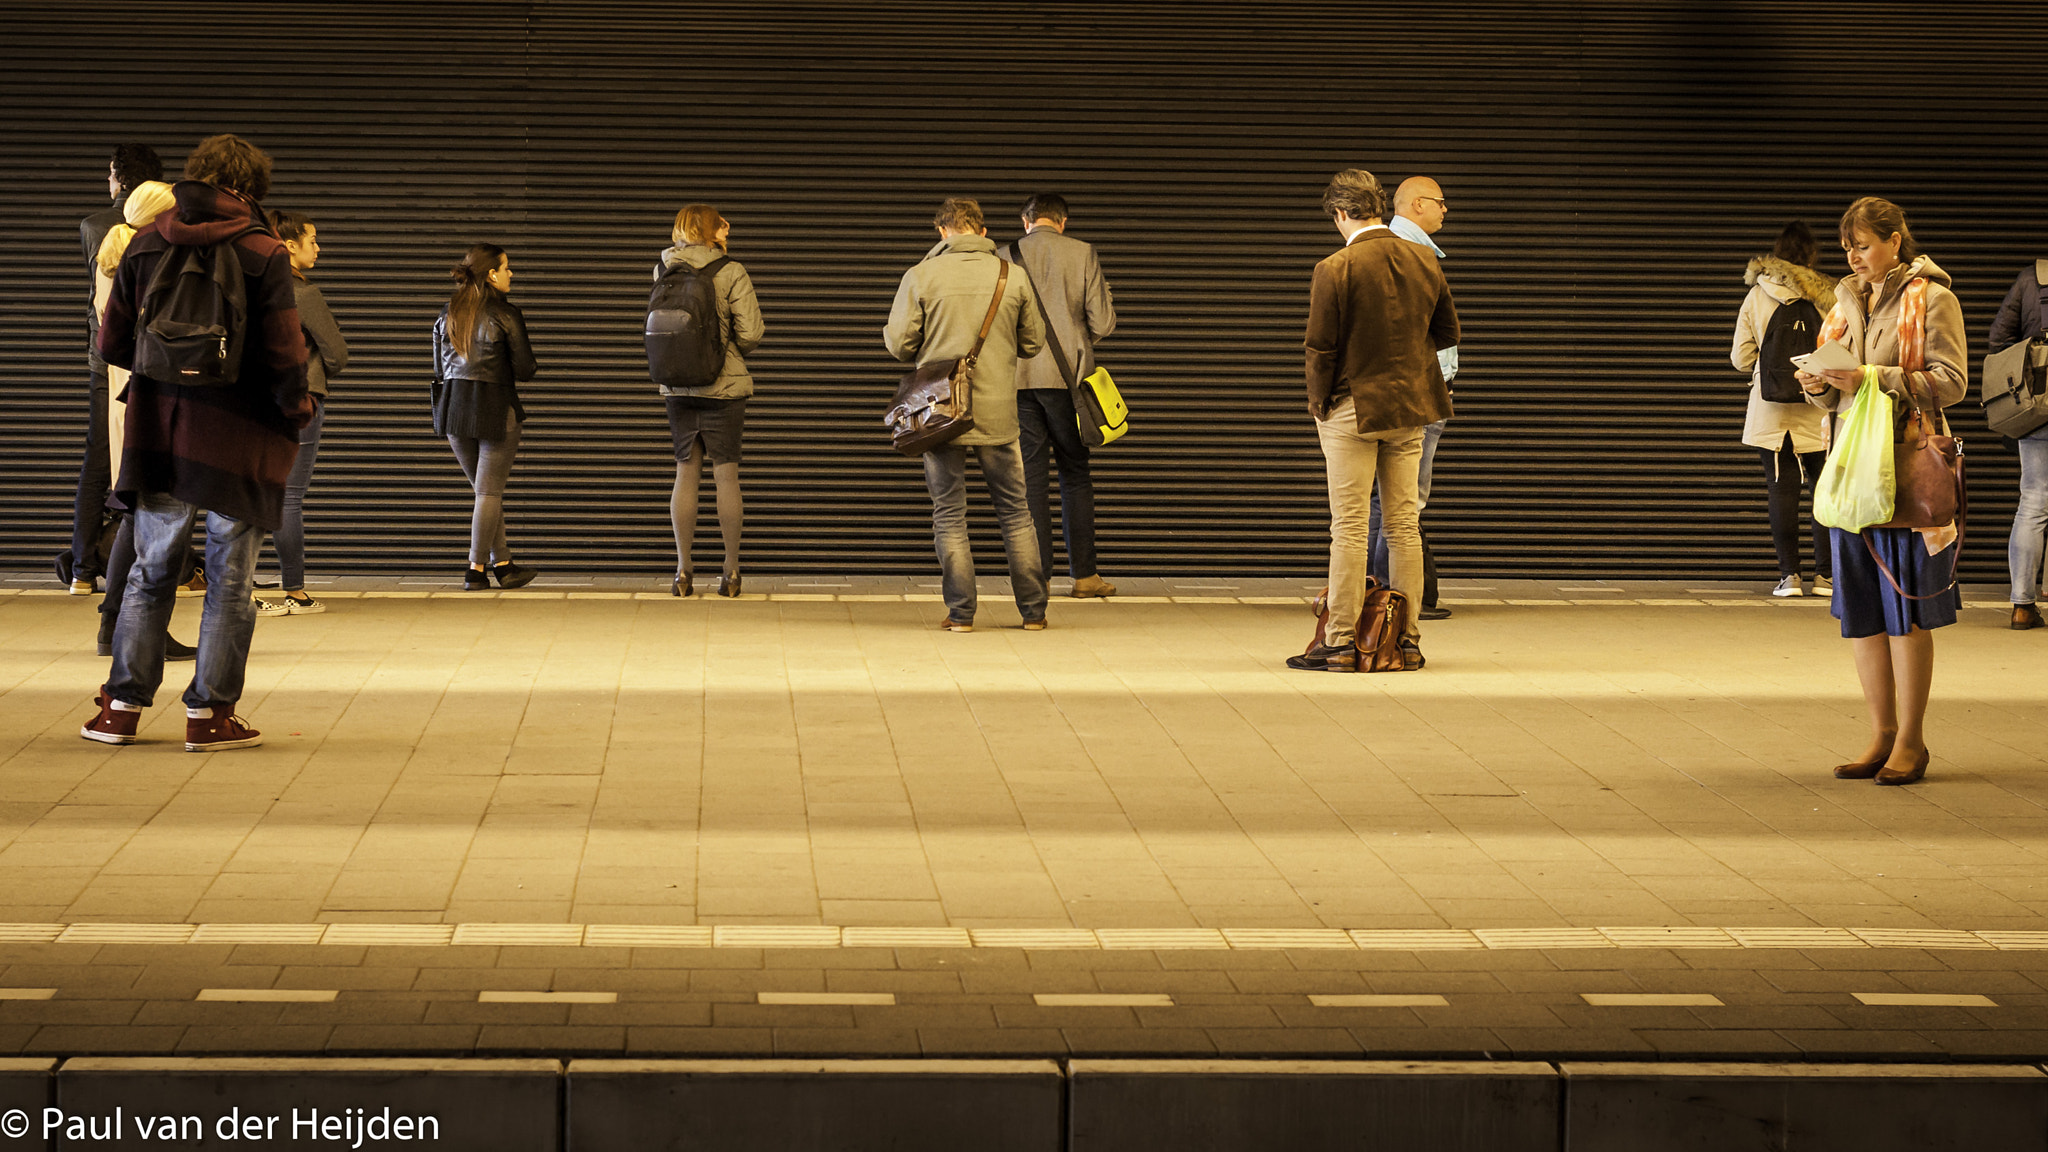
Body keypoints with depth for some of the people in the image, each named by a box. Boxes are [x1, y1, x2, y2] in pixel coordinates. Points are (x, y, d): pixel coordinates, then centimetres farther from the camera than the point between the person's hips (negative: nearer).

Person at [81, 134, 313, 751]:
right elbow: (282, 354, -13)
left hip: (158, 431, 4)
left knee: (151, 569, 14)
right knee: (229, 578, 6)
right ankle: (209, 712, 7)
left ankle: (123, 705, 14)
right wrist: (297, 404, 6)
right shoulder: (262, 253, -8)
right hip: (239, 434, -4)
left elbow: (112, 343, 6)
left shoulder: (145, 245, 4)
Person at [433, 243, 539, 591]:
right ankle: (476, 570, 1)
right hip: (496, 407, -6)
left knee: (486, 489, 15)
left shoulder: (448, 314, 7)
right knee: (490, 491, 2)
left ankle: (503, 565, 16)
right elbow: (524, 369, -9)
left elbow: (440, 369, 11)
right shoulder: (506, 315, -10)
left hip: (454, 404, 6)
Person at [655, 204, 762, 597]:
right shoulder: (731, 272, -9)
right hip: (723, 387, -3)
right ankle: (731, 571, 7)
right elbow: (750, 333, -13)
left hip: (677, 386, 3)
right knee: (726, 474, 4)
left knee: (686, 472, 10)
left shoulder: (664, 269, 1)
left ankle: (683, 570, 8)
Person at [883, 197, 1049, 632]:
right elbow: (1033, 343, 8)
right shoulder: (1013, 277, 0)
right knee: (1016, 512, 12)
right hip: (998, 412, 2)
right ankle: (1033, 610, 13)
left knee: (949, 514, 6)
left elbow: (898, 343, -5)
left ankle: (960, 612, 4)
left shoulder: (921, 276, -6)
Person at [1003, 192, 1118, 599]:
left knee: (1030, 477, 4)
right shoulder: (1082, 254, -1)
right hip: (1067, 377, -1)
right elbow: (1102, 322, -2)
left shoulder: (1007, 257, 1)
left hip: (1018, 378, 1)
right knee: (1075, 474, 8)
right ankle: (1084, 574, 6)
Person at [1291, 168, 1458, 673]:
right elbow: (1447, 333, 10)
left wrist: (1319, 402, 0)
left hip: (1353, 409, -5)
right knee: (1404, 523, 10)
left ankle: (1341, 644, 1)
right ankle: (1408, 640, 13)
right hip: (1411, 407, 5)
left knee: (1350, 528, -1)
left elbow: (1320, 348, -13)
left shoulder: (1334, 271, -16)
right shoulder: (1425, 262, 1)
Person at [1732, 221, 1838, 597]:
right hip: (1819, 411, 0)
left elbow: (1740, 358, 1)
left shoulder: (1756, 297, -2)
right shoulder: (1828, 298, -4)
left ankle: (1789, 574, 0)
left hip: (1772, 411, 0)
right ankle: (1825, 574, 5)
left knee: (1782, 490, 4)